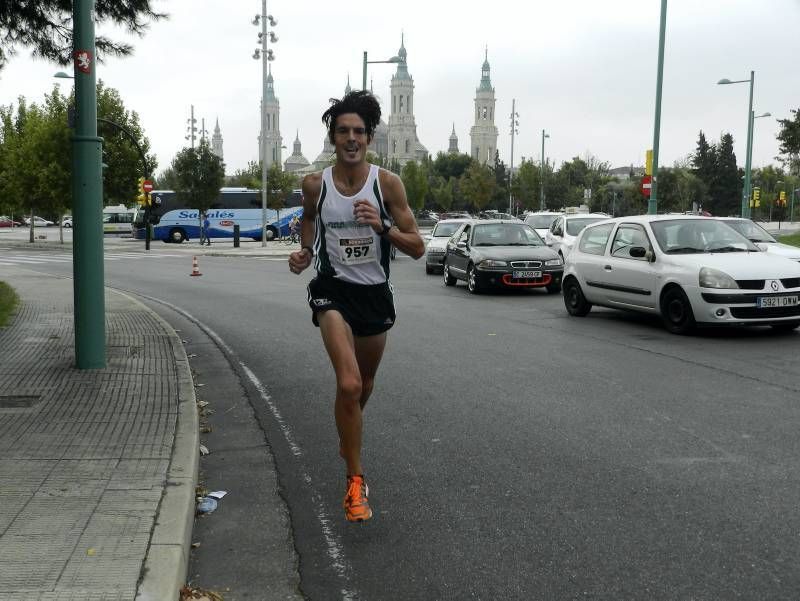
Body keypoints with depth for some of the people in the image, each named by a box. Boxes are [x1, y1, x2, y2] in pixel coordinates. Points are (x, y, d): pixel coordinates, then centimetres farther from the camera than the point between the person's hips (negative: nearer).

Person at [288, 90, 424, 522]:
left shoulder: (387, 183, -9)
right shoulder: (315, 184, -6)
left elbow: (417, 247, -8)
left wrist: (382, 226, -25)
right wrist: (305, 252, 0)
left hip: (375, 292, 2)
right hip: (333, 289, -2)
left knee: (364, 385, 21)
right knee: (349, 384, -22)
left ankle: (348, 435, 55)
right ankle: (355, 479, -7)